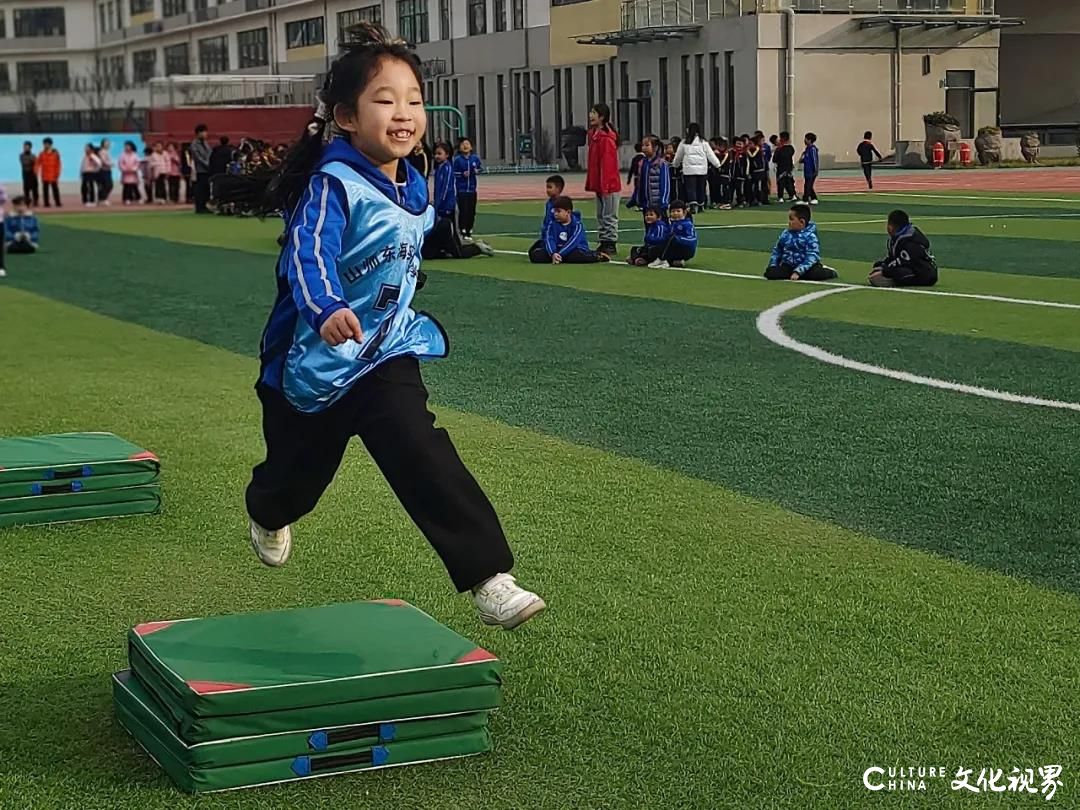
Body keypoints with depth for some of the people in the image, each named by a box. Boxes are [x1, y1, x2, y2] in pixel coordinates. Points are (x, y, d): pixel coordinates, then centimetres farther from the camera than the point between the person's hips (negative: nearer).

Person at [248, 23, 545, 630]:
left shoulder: (412, 188, 1)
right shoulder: (332, 185, -23)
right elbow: (308, 255, -40)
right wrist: (327, 309, -58)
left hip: (386, 354, 4)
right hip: (312, 361, -4)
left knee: (427, 463, -15)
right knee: (299, 471, 18)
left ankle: (488, 579, -18)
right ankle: (268, 517, 56)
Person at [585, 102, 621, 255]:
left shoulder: (607, 138, -17)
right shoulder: (594, 135, 12)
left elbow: (608, 163, -20)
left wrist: (605, 185, -22)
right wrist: (590, 182, 16)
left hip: (609, 185, -10)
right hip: (598, 184, 10)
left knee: (609, 216, -2)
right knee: (601, 216, 14)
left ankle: (611, 244, 3)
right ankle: (604, 243, 21)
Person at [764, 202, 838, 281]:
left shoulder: (810, 237, -13)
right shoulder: (785, 234, 4)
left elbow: (811, 258, -21)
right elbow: (777, 252, 16)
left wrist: (798, 272, -30)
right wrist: (773, 266, 0)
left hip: (804, 267, -3)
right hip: (788, 266, 3)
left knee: (818, 274, -32)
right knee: (770, 273, -20)